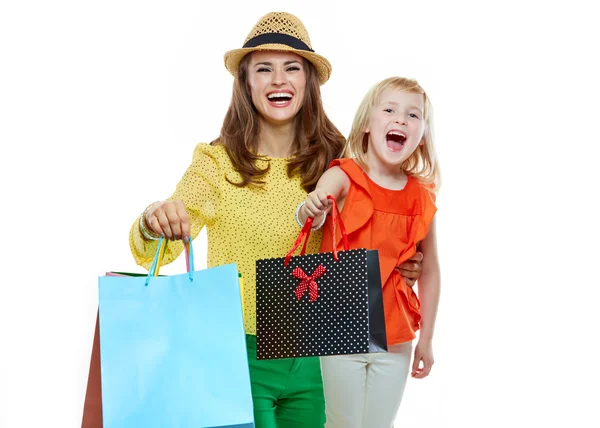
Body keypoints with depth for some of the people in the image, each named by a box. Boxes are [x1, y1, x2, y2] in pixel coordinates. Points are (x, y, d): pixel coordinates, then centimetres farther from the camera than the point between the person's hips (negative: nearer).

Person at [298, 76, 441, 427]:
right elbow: (311, 219, -25)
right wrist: (310, 210, -49)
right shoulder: (343, 177, -7)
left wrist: (426, 339, 6)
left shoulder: (423, 198, -1)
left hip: (395, 340, 3)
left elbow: (430, 271, 4)